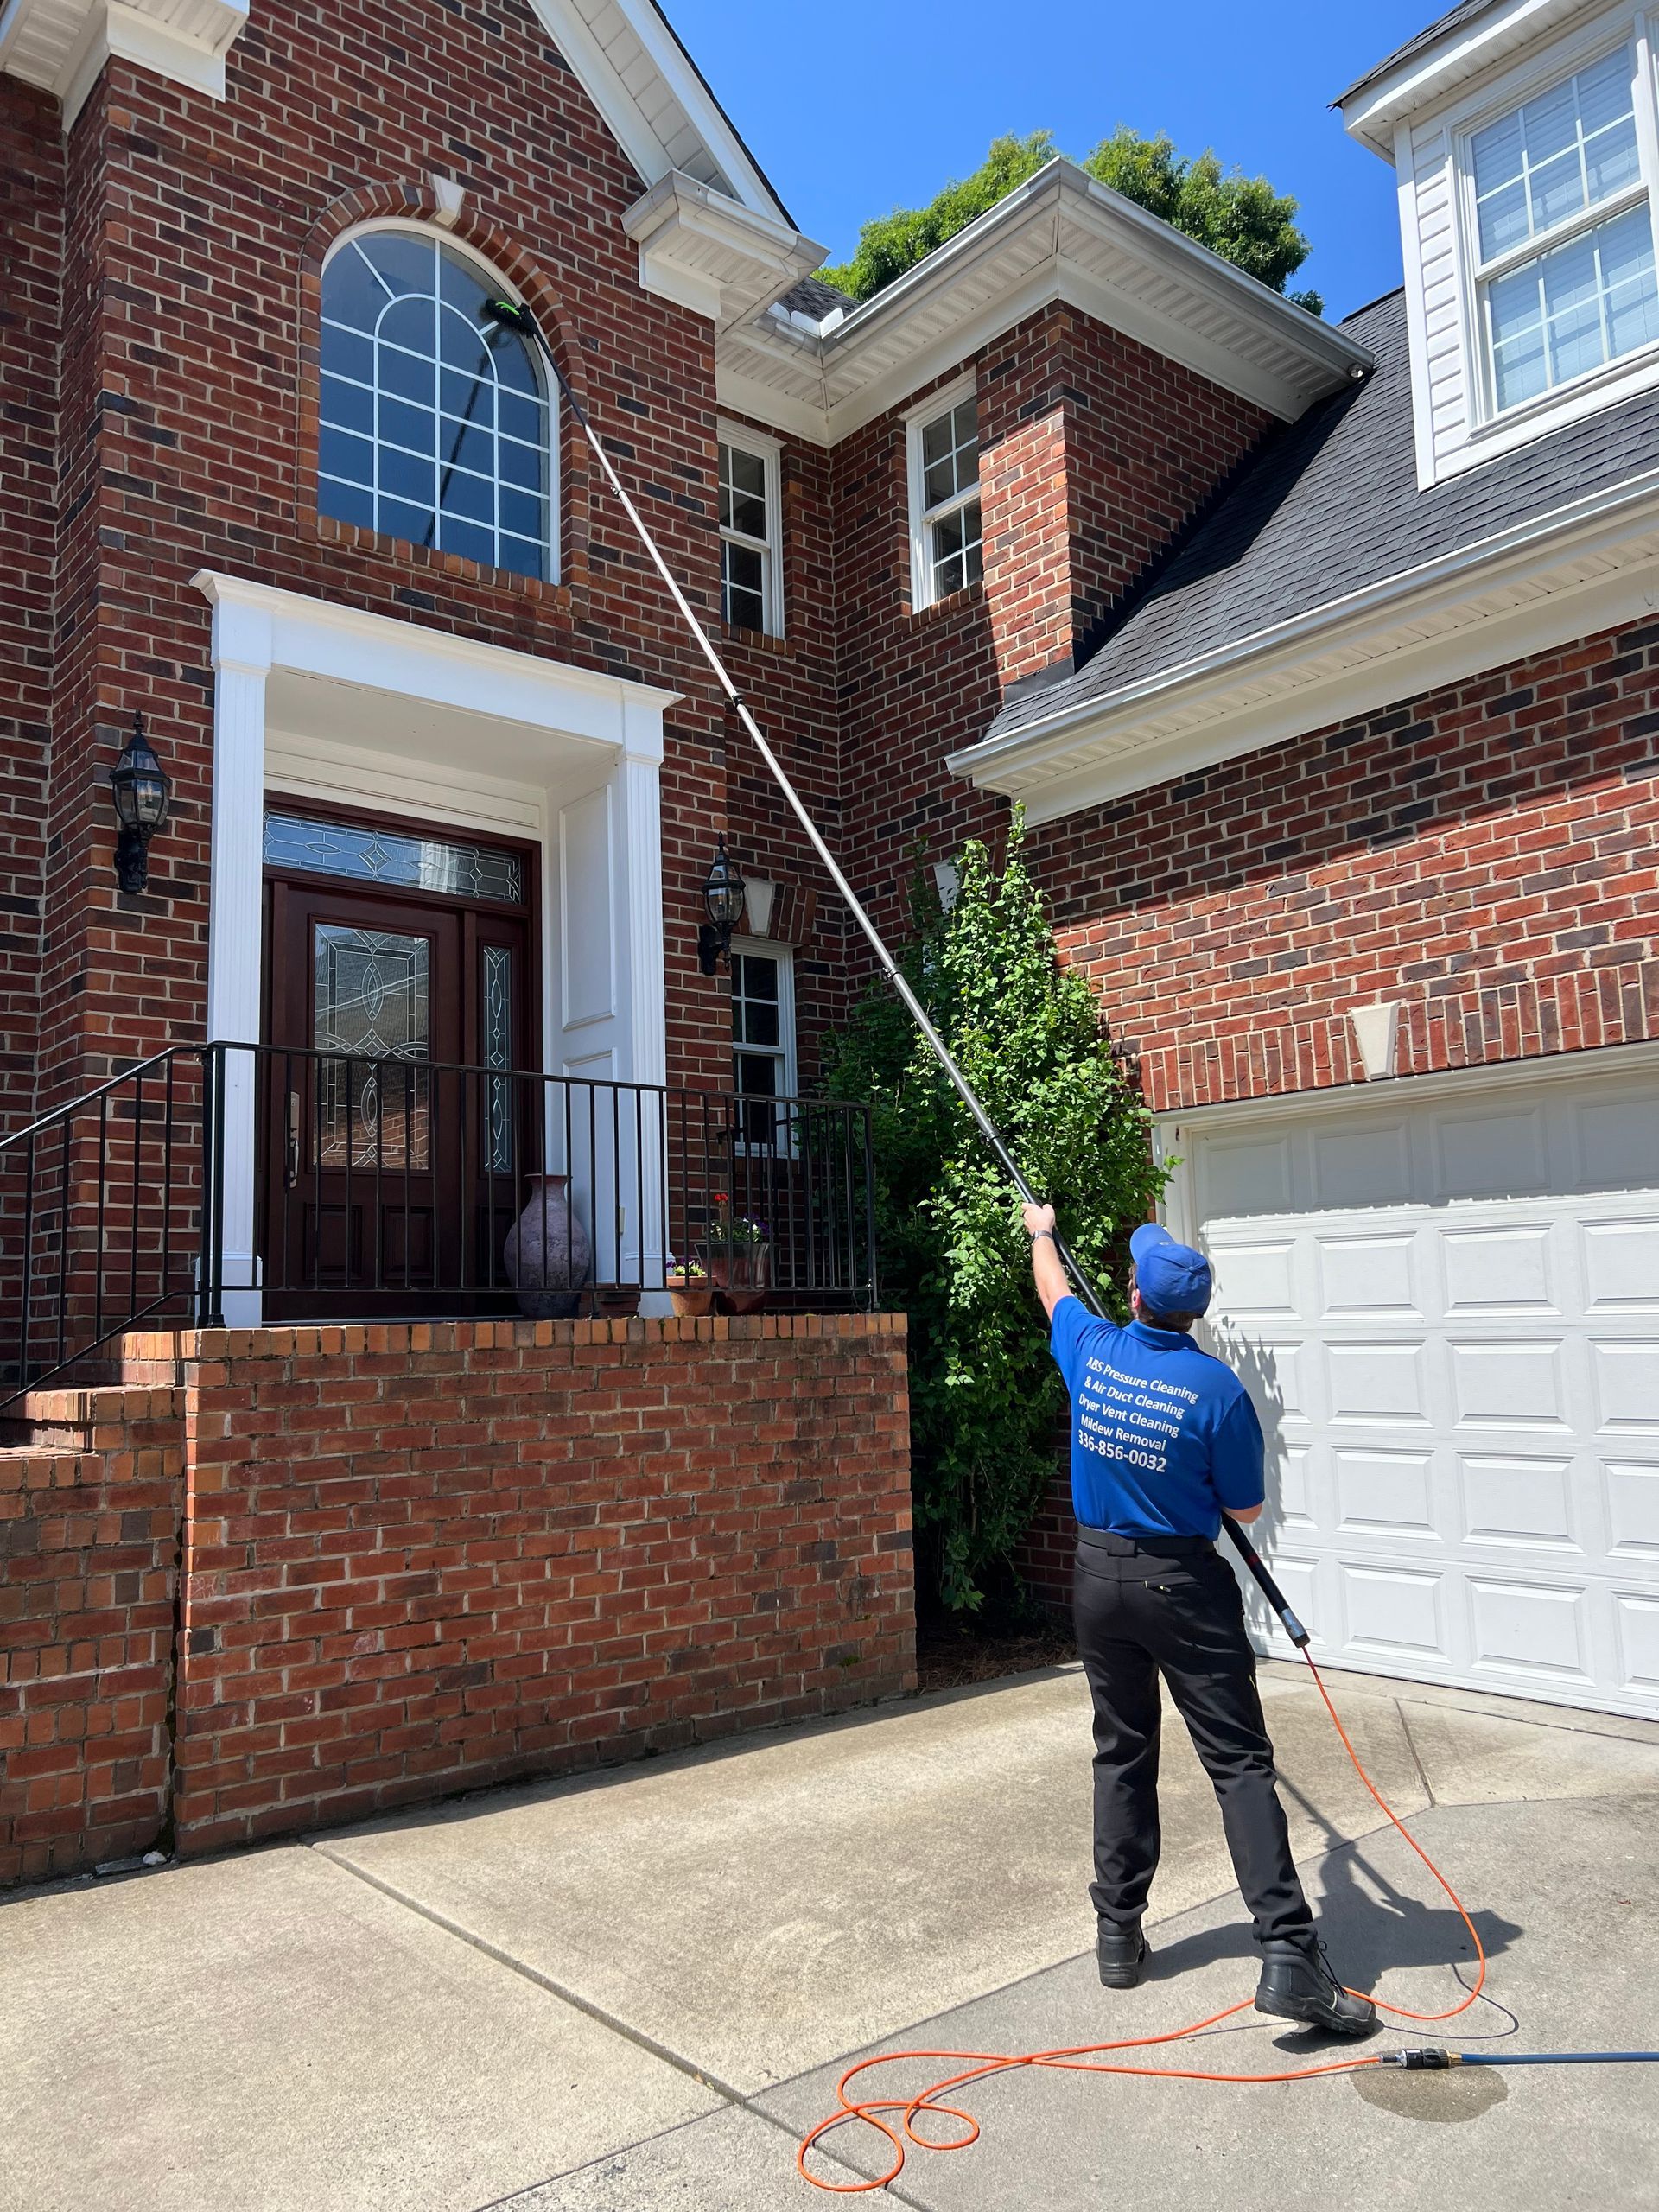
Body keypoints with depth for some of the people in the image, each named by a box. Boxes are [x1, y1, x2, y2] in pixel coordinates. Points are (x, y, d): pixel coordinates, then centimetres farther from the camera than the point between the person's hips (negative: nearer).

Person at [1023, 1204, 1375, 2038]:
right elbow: (1245, 1509, -6)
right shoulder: (1218, 1389, -16)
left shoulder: (1092, 1351, -5)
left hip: (1099, 1574, 4)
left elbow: (1053, 1289, 18)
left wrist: (1040, 1232, 38)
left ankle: (1118, 1935, 24)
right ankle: (1288, 1952, -6)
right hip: (1184, 1583, -4)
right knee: (1239, 1763, -1)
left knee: (1121, 1756, 16)